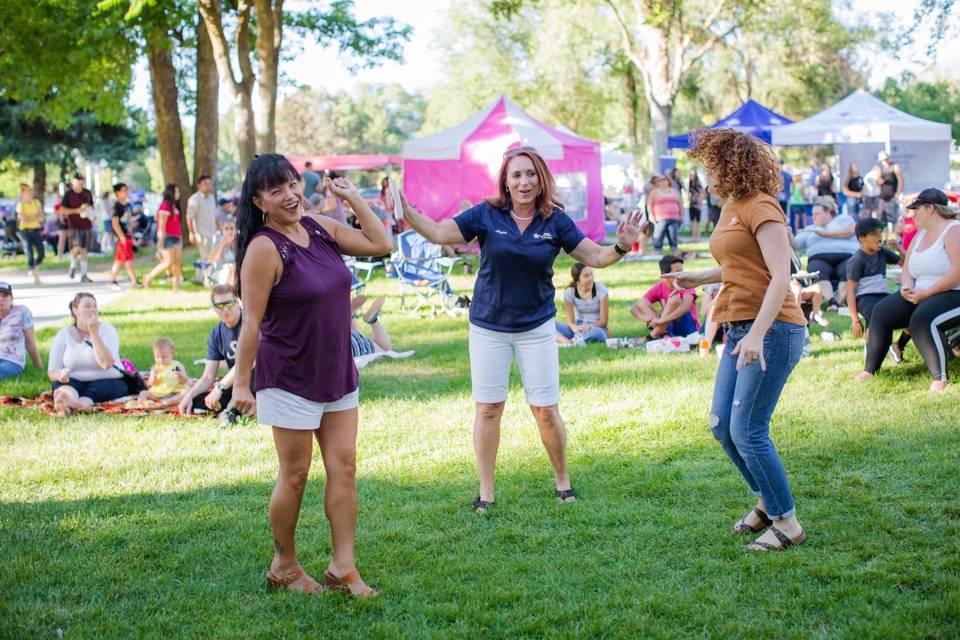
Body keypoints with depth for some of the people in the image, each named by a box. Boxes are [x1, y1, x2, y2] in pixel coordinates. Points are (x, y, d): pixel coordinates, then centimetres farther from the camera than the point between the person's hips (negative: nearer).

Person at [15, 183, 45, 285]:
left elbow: (41, 217, 1)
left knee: (41, 254, -4)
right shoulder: (20, 204, -6)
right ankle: (34, 276, -2)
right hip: (24, 231, -4)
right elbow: (24, 219, -16)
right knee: (30, 254, -10)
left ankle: (32, 269, 23)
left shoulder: (36, 202, 8)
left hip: (35, 230, 4)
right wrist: (35, 217, -6)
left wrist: (30, 218, -13)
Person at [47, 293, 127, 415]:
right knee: (60, 382, -31)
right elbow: (52, 372, -2)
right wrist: (60, 375, -27)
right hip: (74, 382, 1)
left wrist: (94, 333, -21)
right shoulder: (64, 335, 2)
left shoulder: (107, 329, -4)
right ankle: (69, 397, -65)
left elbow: (106, 363, -20)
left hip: (107, 381, -1)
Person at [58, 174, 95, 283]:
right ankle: (73, 266, 8)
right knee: (76, 248, -20)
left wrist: (91, 214, 2)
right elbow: (62, 210, -8)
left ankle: (83, 275, 11)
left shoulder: (87, 193, 9)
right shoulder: (68, 194, -5)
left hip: (87, 226, 4)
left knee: (84, 250, 6)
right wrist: (77, 210, -17)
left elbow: (91, 206, 23)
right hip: (74, 226, -4)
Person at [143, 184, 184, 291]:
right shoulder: (165, 206, -12)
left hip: (176, 237, 9)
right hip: (168, 237, -9)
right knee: (168, 262, -9)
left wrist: (180, 237, 16)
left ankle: (176, 286, 7)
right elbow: (162, 224, -15)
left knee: (177, 262, 4)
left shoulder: (174, 206, 14)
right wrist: (161, 239, -18)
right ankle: (148, 277, 7)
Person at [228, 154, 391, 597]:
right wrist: (241, 383, -15)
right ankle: (284, 566, 22)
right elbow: (252, 322, -17)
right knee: (295, 474, 4)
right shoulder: (264, 248, -16)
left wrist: (352, 197, 3)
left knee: (344, 467, 5)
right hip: (291, 378, -7)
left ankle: (343, 567, 12)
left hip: (337, 373, 7)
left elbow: (380, 245, 9)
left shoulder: (320, 228, 4)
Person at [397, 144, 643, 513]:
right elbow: (438, 234, -11)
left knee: (546, 410, 1)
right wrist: (406, 212, -26)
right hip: (488, 327, 0)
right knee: (488, 409, 4)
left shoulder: (555, 222, -4)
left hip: (536, 327, 0)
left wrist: (621, 247, -21)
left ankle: (562, 480, 23)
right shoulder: (486, 215, -6)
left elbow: (595, 257, -2)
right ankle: (485, 491, 15)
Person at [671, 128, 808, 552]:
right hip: (740, 329, 10)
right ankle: (768, 501, 28)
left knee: (747, 431, -8)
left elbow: (780, 276, -21)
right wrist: (698, 279, 24)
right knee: (721, 425, 10)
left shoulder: (760, 207, -13)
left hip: (772, 329, -10)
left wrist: (757, 334, -29)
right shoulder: (731, 207, 15)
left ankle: (787, 524, 6)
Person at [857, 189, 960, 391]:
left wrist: (926, 292, -23)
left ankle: (940, 378, -26)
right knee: (881, 311, -6)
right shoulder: (921, 234, 16)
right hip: (921, 295, 9)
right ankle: (869, 370, -1)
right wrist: (907, 287, -9)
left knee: (921, 319, -35)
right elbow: (907, 269, 15)